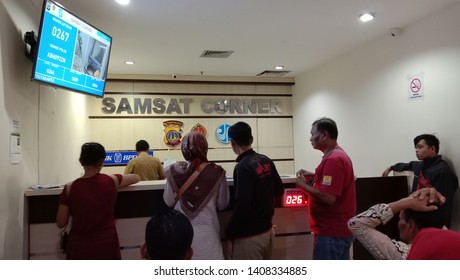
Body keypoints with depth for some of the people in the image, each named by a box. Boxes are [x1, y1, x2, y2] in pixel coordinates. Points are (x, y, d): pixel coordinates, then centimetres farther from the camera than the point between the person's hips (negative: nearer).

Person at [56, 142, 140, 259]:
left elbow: (61, 223, -2)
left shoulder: (70, 188, -8)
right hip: (107, 248, 0)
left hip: (79, 250, 0)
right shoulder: (112, 181, -7)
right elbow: (136, 177, 12)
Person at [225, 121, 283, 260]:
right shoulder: (266, 161, 3)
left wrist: (229, 234, -14)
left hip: (248, 236, -8)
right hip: (267, 230, 8)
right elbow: (279, 189, 14)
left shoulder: (243, 167, -20)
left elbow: (242, 206, -25)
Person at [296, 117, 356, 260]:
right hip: (340, 229, 10)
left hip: (331, 232, -10)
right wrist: (313, 176, 12)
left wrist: (304, 185, -14)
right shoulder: (338, 155, 13)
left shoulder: (333, 159, -21)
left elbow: (328, 198, -27)